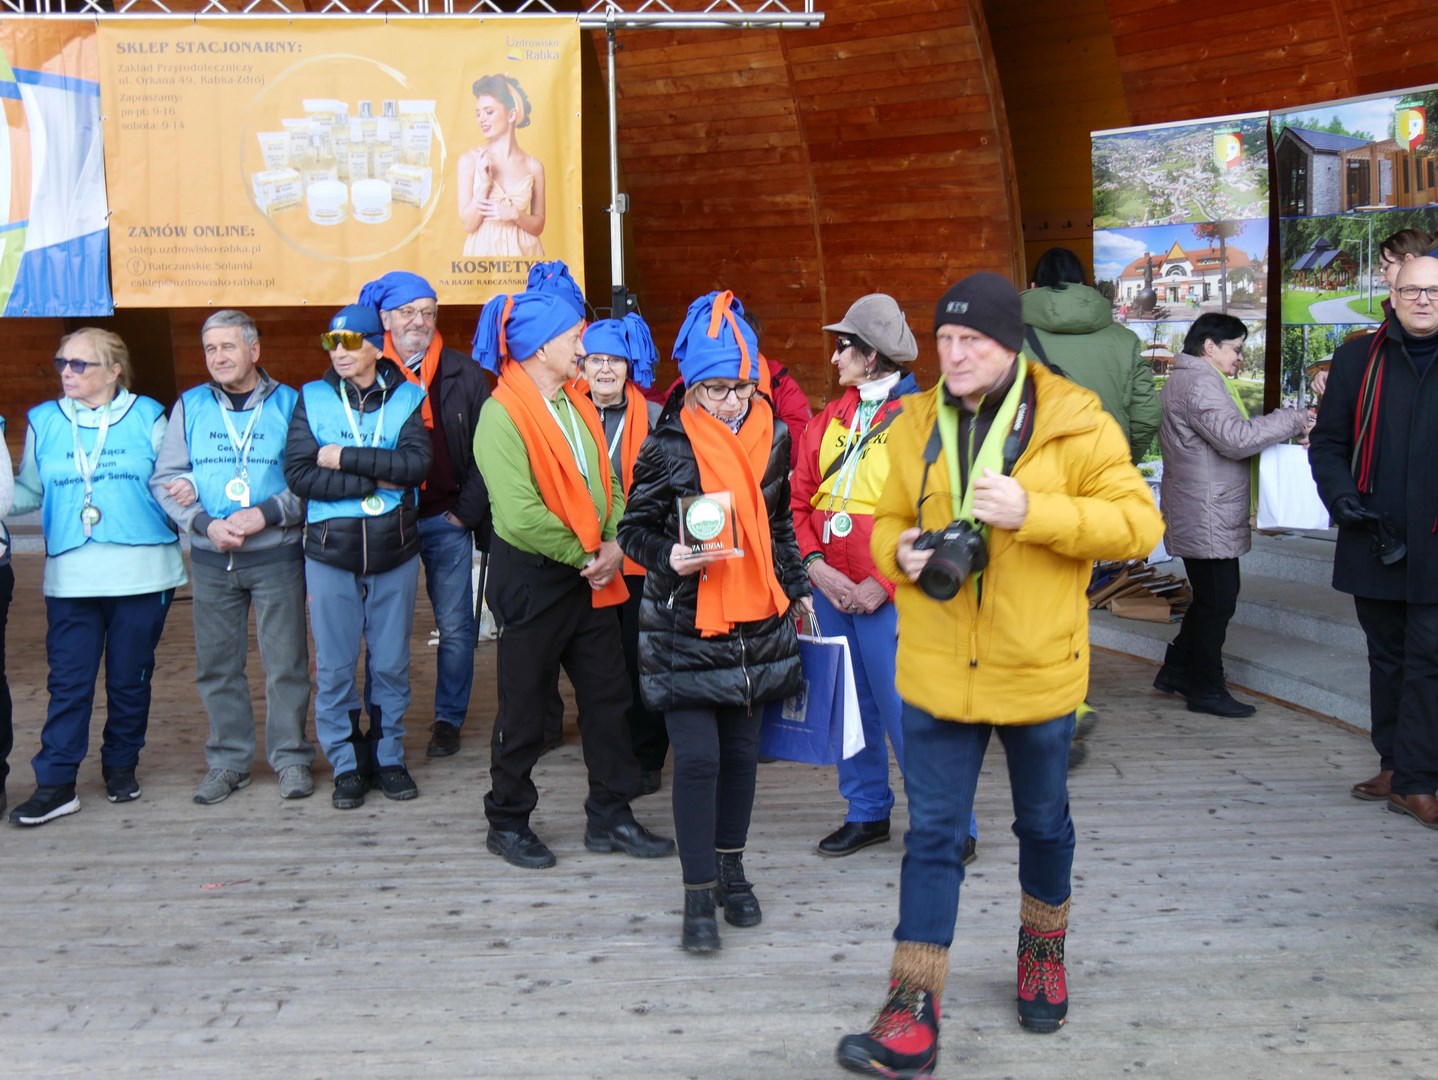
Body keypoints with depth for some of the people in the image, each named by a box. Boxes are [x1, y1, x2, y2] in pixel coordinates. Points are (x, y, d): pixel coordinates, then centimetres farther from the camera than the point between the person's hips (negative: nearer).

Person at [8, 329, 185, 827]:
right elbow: (29, 490, 9)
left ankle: (121, 767, 25)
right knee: (68, 681, -2)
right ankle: (55, 784, 4)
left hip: (142, 575, -1)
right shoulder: (44, 421, 8)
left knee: (130, 678, 8)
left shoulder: (147, 416, 3)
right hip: (71, 576, 1)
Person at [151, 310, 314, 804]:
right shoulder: (190, 406, 8)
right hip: (211, 560, 3)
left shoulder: (287, 403, 0)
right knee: (217, 665, 8)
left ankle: (291, 757, 13)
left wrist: (266, 514, -15)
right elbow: (164, 480, 4)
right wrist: (206, 525, -10)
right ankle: (228, 760, 20)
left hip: (277, 556, -3)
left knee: (285, 661, 1)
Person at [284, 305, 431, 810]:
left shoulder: (406, 397, 2)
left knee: (391, 664, 9)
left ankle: (388, 758, 22)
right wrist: (376, 479, -13)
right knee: (334, 666, 5)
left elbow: (417, 463, -14)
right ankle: (347, 765, 17)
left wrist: (344, 457, -15)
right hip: (330, 551, 0)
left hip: (395, 550, 0)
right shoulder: (312, 398, 3)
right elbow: (299, 474, -9)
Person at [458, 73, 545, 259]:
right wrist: (484, 183, -13)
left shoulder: (533, 165, 3)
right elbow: (468, 224, -3)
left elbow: (538, 226, 9)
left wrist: (514, 214, -9)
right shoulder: (469, 160, 0)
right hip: (484, 253, -1)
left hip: (522, 253, 1)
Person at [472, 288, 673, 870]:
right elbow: (521, 515, -24)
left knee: (608, 696, 11)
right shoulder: (503, 413, -17)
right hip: (532, 578, -7)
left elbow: (605, 480, 11)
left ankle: (610, 816, 23)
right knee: (524, 707, 6)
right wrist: (584, 554, -15)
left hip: (590, 576, 8)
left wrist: (612, 544, -7)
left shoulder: (577, 403, 9)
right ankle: (507, 822, 23)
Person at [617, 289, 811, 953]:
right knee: (698, 757, -6)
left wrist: (797, 588, 22)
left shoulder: (772, 436, 3)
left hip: (757, 624, 4)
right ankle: (699, 895, 7)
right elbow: (633, 530, -4)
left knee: (741, 752, 13)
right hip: (684, 626, -4)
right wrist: (669, 558, -24)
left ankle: (731, 867, 31)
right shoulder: (668, 447, -10)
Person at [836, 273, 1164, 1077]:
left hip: (1037, 669, -1)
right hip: (937, 671, 2)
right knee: (933, 836, 2)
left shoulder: (1075, 424, -10)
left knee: (1044, 822, 20)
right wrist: (901, 551, -11)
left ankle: (1043, 951, 47)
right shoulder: (915, 428, 2)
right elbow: (889, 521, 13)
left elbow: (1139, 522, -13)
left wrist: (1033, 511, -25)